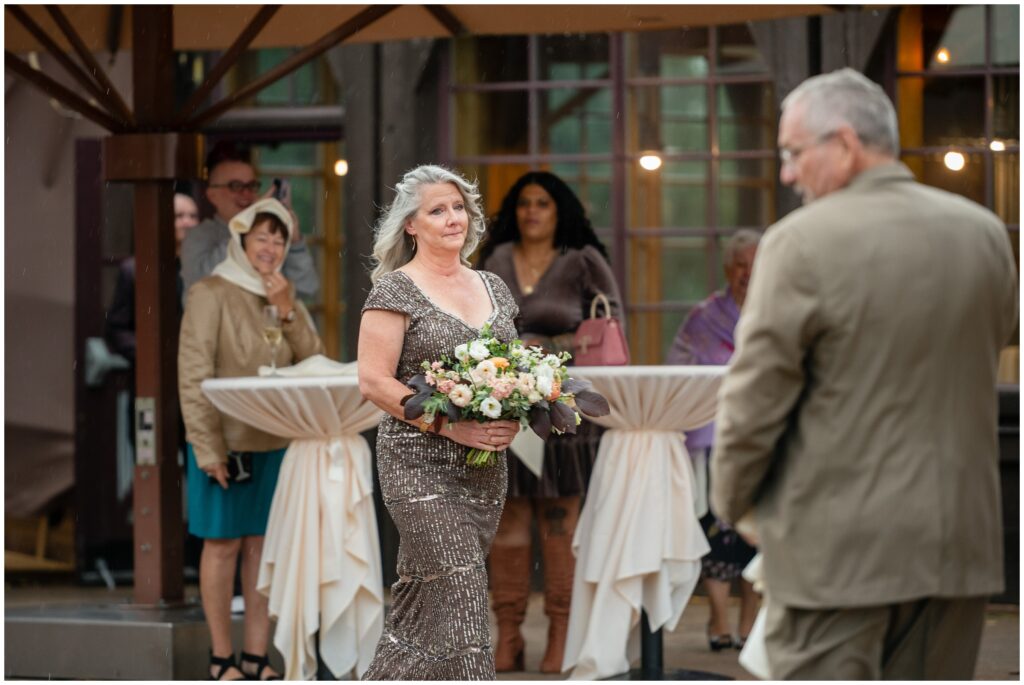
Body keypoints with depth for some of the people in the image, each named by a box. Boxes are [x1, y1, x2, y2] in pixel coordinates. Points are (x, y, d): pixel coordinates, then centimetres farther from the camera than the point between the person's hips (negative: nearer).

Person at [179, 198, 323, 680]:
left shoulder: (285, 296, 12)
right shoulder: (211, 294, -6)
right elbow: (194, 375, -11)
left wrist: (288, 312, -8)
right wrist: (208, 447, -16)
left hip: (276, 442, 5)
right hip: (228, 440, -5)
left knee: (263, 546, 6)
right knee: (224, 544, 0)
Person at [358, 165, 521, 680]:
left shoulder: (493, 288, 14)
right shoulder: (396, 290, -6)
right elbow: (374, 382, -12)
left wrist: (514, 416, 0)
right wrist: (454, 426, -19)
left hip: (485, 468, 6)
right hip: (421, 467, -6)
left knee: (423, 600, 9)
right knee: (458, 598, -13)